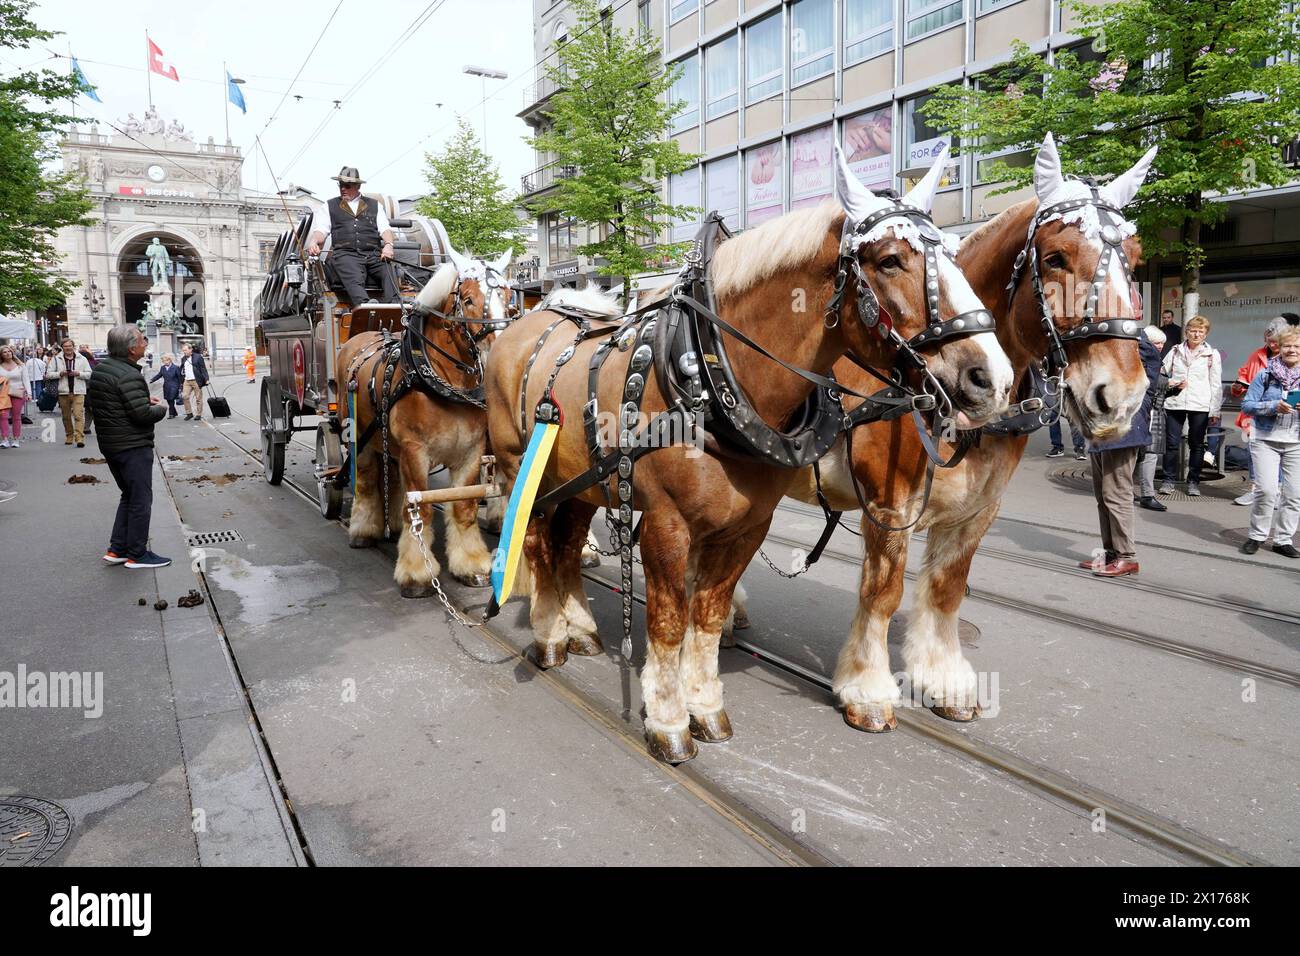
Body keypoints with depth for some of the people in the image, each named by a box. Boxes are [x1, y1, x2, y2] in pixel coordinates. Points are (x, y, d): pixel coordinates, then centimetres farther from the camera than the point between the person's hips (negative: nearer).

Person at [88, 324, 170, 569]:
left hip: (110, 445, 9)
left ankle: (117, 549, 20)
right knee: (141, 500, 1)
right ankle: (137, 555, 7)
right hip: (133, 447, -9)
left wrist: (144, 400, 12)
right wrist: (159, 409, -4)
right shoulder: (129, 376, -21)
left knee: (129, 496, 20)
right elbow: (143, 414, -26)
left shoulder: (100, 370, 9)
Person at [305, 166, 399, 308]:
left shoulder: (375, 206, 27)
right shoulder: (330, 206, 26)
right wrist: (313, 242, -10)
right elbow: (321, 230, 14)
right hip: (344, 253, -1)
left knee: (388, 270, -34)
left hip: (374, 254, 1)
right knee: (354, 280, -35)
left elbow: (385, 229, 14)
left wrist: (388, 245, -9)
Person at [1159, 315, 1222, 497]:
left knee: (1197, 445, 6)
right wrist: (1171, 383, -9)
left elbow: (1216, 385, 4)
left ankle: (1193, 481, 16)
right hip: (1175, 403, 1)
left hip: (1200, 406, -1)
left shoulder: (1212, 355, 5)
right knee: (1172, 443, 2)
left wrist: (1215, 410, -1)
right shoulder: (1175, 351, 9)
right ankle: (1168, 480, 11)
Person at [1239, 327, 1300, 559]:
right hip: (1266, 440, -3)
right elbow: (1247, 405, -2)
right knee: (1266, 490, -12)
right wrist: (1274, 406, -17)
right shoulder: (1266, 375, 1)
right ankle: (1257, 536, 4)